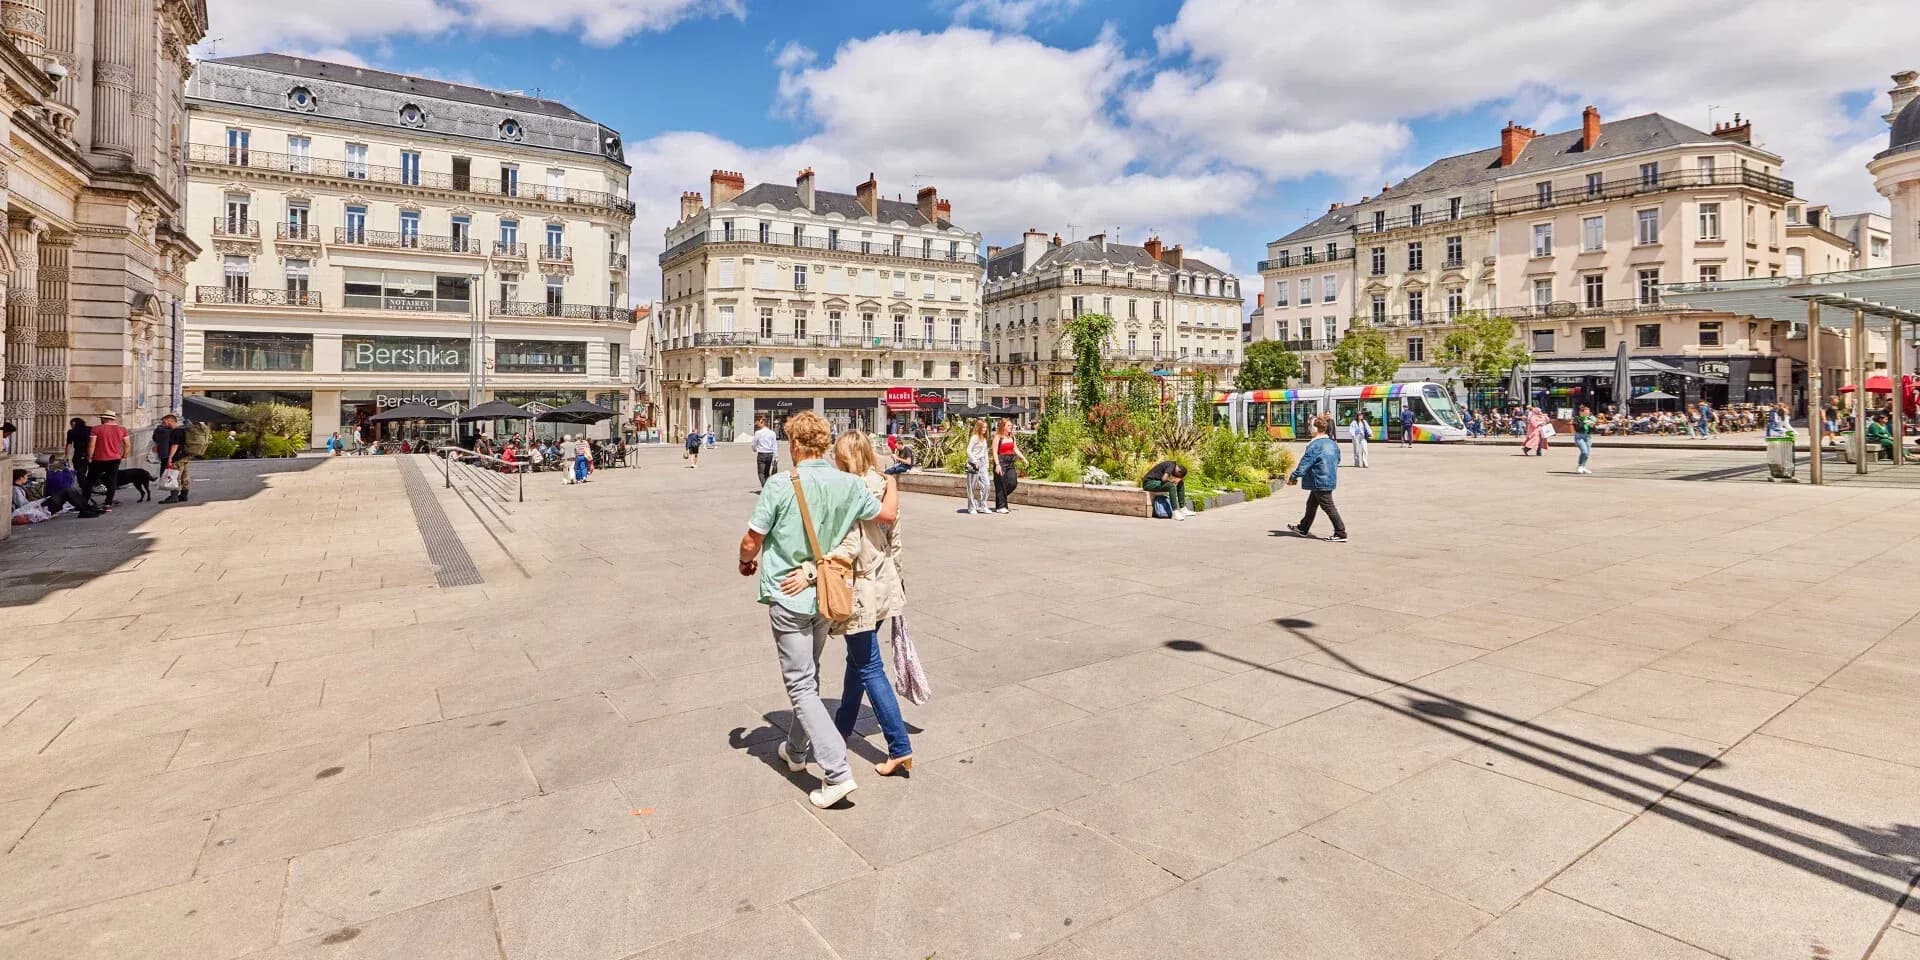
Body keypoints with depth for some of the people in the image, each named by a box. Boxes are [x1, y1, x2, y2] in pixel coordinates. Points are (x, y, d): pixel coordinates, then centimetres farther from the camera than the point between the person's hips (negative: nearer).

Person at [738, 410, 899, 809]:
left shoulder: (780, 484, -17)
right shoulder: (848, 484, -4)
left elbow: (752, 541, -13)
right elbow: (888, 514, 6)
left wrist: (746, 561, 11)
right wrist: (892, 482, 25)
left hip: (788, 597, -5)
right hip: (825, 595, 6)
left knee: (801, 685, 0)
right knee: (810, 676, 23)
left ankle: (837, 773, -6)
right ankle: (797, 749, 40)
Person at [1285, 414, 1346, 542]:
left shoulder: (1315, 446, -19)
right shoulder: (1333, 445, 8)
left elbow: (1304, 464, -18)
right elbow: (1337, 461, 20)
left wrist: (1293, 477, -8)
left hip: (1320, 483, -10)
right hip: (1330, 480, 10)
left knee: (1328, 507, -3)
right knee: (1311, 504, 21)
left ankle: (1341, 534, -1)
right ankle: (1303, 528, 34)